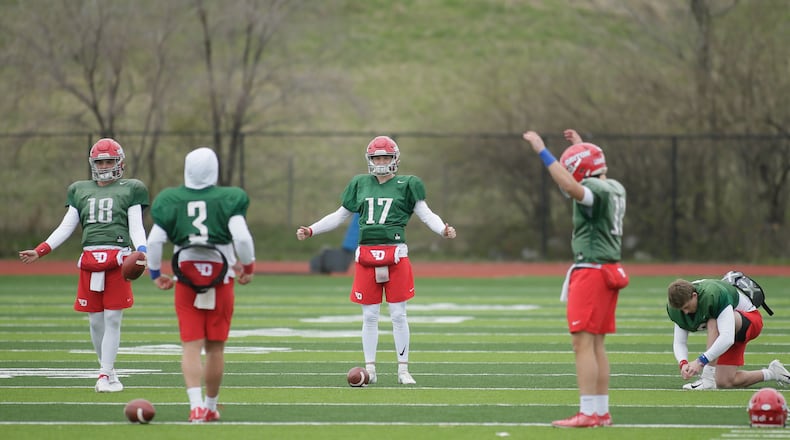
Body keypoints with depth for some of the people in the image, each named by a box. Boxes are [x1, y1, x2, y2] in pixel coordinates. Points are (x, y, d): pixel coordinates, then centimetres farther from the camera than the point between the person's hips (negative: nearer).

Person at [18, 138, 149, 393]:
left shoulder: (129, 190, 8)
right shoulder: (80, 191, 18)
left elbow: (136, 228, 4)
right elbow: (66, 228, 18)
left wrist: (141, 252, -15)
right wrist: (40, 252, 9)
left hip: (117, 258, -4)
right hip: (89, 259, 4)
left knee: (112, 319, -8)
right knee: (95, 320, 4)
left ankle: (105, 376, -5)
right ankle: (108, 371, 18)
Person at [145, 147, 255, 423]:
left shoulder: (171, 201, 1)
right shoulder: (228, 200, -5)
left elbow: (154, 242, 0)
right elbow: (242, 237, -12)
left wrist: (155, 274, 16)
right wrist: (248, 266, 6)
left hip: (186, 279, 1)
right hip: (220, 279, -1)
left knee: (191, 346, -1)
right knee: (215, 347, 11)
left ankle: (196, 406, -17)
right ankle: (211, 407, 20)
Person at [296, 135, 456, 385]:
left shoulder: (407, 185, 4)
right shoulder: (360, 184, 13)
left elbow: (426, 214, 1)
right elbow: (340, 216, 20)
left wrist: (443, 229, -18)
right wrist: (311, 231, 14)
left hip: (395, 253, -2)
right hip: (366, 254, 2)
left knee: (398, 315, 0)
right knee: (369, 316, 5)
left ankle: (403, 370, 7)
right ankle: (369, 369, 11)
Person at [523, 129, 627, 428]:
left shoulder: (595, 190, -15)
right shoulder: (615, 189, 13)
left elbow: (571, 186, -37)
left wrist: (542, 151, -32)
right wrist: (581, 147, 47)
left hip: (591, 270, -10)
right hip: (609, 269, 10)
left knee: (583, 343, -9)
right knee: (596, 344, 13)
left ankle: (588, 413, -12)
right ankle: (602, 412, 15)